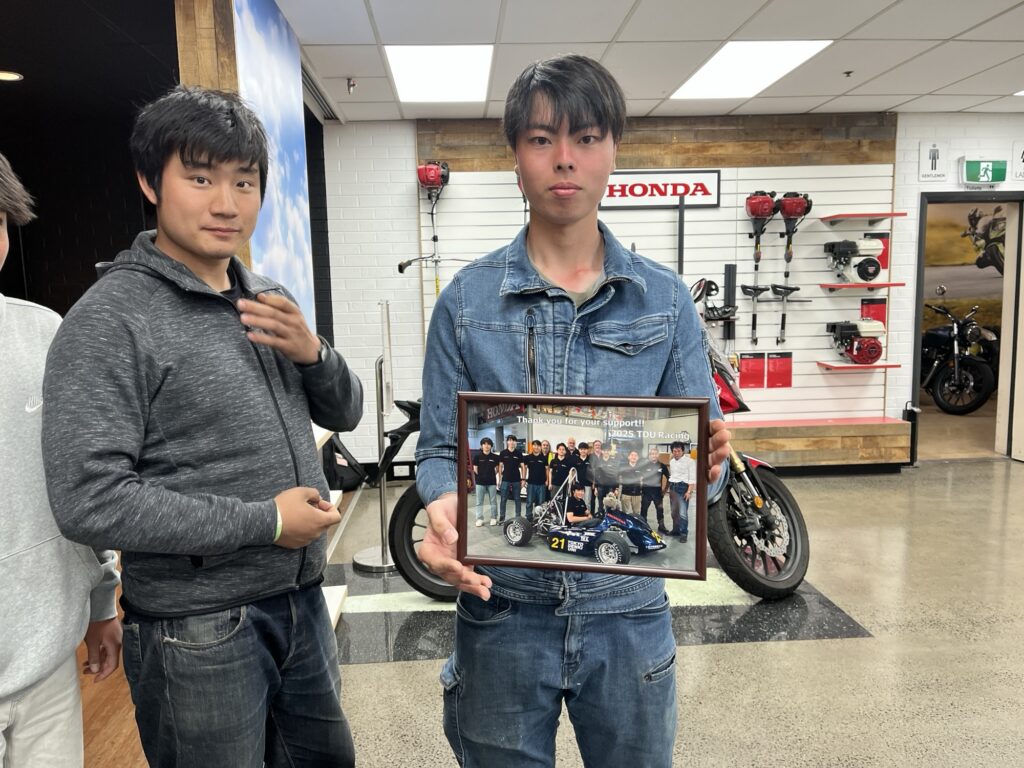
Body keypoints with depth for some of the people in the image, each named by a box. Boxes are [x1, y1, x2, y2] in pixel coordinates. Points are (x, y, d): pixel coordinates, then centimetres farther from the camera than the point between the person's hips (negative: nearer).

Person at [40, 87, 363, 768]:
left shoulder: (270, 301, 6)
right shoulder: (111, 318, -15)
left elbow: (344, 413, 10)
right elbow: (89, 500, -21)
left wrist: (313, 353, -11)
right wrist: (264, 522, -18)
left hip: (302, 602, 7)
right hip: (198, 632, -6)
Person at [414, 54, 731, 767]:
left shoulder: (664, 299, -1)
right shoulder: (468, 299, -3)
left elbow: (697, 457, 1)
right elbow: (441, 448, -2)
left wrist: (707, 461, -21)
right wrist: (444, 509, -23)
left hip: (629, 608, 1)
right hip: (502, 608, 0)